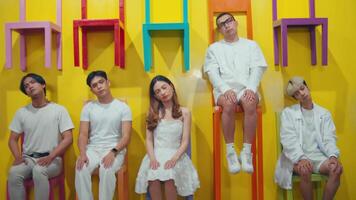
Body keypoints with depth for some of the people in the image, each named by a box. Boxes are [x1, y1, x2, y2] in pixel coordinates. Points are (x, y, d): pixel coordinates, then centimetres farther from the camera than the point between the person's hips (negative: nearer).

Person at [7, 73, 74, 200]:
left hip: (52, 159, -3)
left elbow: (68, 139, -6)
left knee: (39, 171, -34)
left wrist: (50, 157, -19)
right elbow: (13, 139, 13)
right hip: (28, 159, 3)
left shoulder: (59, 110, -1)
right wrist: (18, 157, -7)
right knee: (13, 173, -28)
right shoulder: (21, 112, 10)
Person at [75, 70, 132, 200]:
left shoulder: (123, 107, 0)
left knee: (107, 170, -34)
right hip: (93, 149, 2)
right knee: (81, 169, -29)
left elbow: (126, 137, -7)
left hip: (115, 150, -2)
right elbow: (83, 134, 2)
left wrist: (113, 152, -25)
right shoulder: (88, 107, 8)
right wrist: (83, 154, -18)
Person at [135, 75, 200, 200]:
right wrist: (152, 158, -13)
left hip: (175, 154, -1)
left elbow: (185, 142, 0)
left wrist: (174, 158, -17)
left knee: (169, 178, -32)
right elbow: (149, 140, 5)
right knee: (153, 178, -30)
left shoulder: (184, 112, 5)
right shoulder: (153, 112, 11)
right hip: (156, 154, 1)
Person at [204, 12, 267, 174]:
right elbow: (212, 73, 4)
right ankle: (230, 151, -22)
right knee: (229, 104, -35)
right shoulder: (214, 48, 18)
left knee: (249, 103, -34)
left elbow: (257, 69, 8)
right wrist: (226, 89, -14)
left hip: (247, 88, 1)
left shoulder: (251, 45, 20)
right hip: (224, 89, 0)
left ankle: (247, 151, -25)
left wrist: (251, 88, -12)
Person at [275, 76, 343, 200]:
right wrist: (301, 158, -24)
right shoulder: (288, 112, 4)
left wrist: (333, 156, -16)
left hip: (318, 155, 3)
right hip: (296, 157, -3)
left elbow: (329, 138, 5)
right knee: (305, 170, -33)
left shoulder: (324, 113, 13)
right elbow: (289, 140, -8)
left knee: (337, 168, -25)